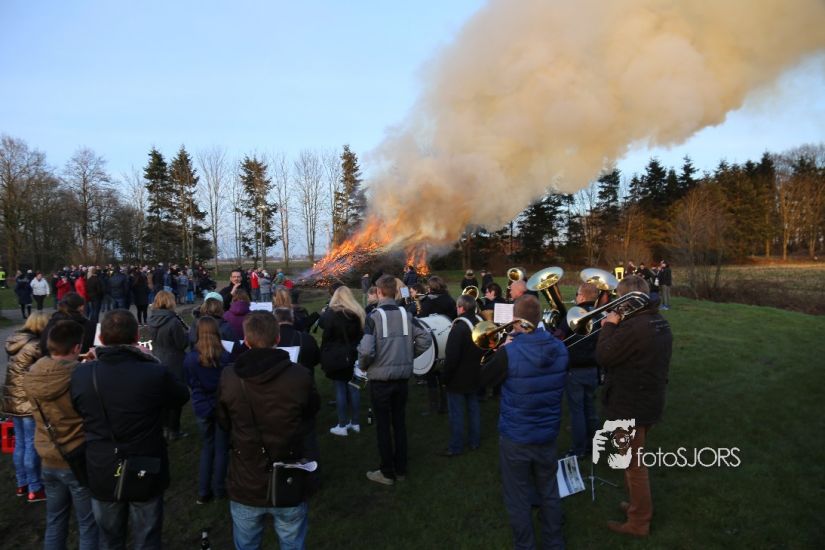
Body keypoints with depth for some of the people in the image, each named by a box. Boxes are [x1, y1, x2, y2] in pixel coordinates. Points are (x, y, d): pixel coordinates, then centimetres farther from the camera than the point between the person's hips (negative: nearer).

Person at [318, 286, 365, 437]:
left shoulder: (331, 313, -12)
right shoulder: (359, 313, 2)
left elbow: (321, 323, 9)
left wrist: (325, 310, 23)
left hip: (336, 356, -4)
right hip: (354, 356, 5)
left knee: (340, 390, 1)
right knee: (354, 388, 11)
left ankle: (342, 425, 7)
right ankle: (355, 423, 21)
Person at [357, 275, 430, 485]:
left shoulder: (374, 316, -14)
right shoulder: (406, 314, -1)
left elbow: (366, 350, -23)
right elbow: (425, 339, -3)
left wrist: (363, 366, -3)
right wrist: (409, 356, 9)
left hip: (380, 379, -4)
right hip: (402, 377, 4)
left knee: (383, 425, 9)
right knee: (400, 422, 16)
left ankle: (387, 473, 19)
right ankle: (401, 469, 27)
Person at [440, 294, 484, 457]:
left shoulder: (459, 328, -24)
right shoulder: (481, 324, 2)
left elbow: (451, 357, -24)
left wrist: (445, 377, -12)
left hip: (458, 378, -7)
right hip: (475, 376, 8)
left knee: (456, 413, 3)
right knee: (473, 408, 18)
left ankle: (456, 447, 11)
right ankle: (475, 442, 29)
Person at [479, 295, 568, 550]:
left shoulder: (510, 352, -24)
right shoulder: (559, 348, -8)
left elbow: (484, 378, -8)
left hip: (515, 437, -5)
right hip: (547, 435, 5)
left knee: (518, 500, 12)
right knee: (549, 493, 22)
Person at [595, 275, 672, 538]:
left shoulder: (633, 327, -28)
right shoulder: (660, 322, 4)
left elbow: (603, 357, -19)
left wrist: (609, 326, -12)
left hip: (630, 407, -9)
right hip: (649, 401, 9)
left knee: (634, 466, 7)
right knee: (635, 461, 26)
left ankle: (638, 522, 22)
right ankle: (637, 505, 43)